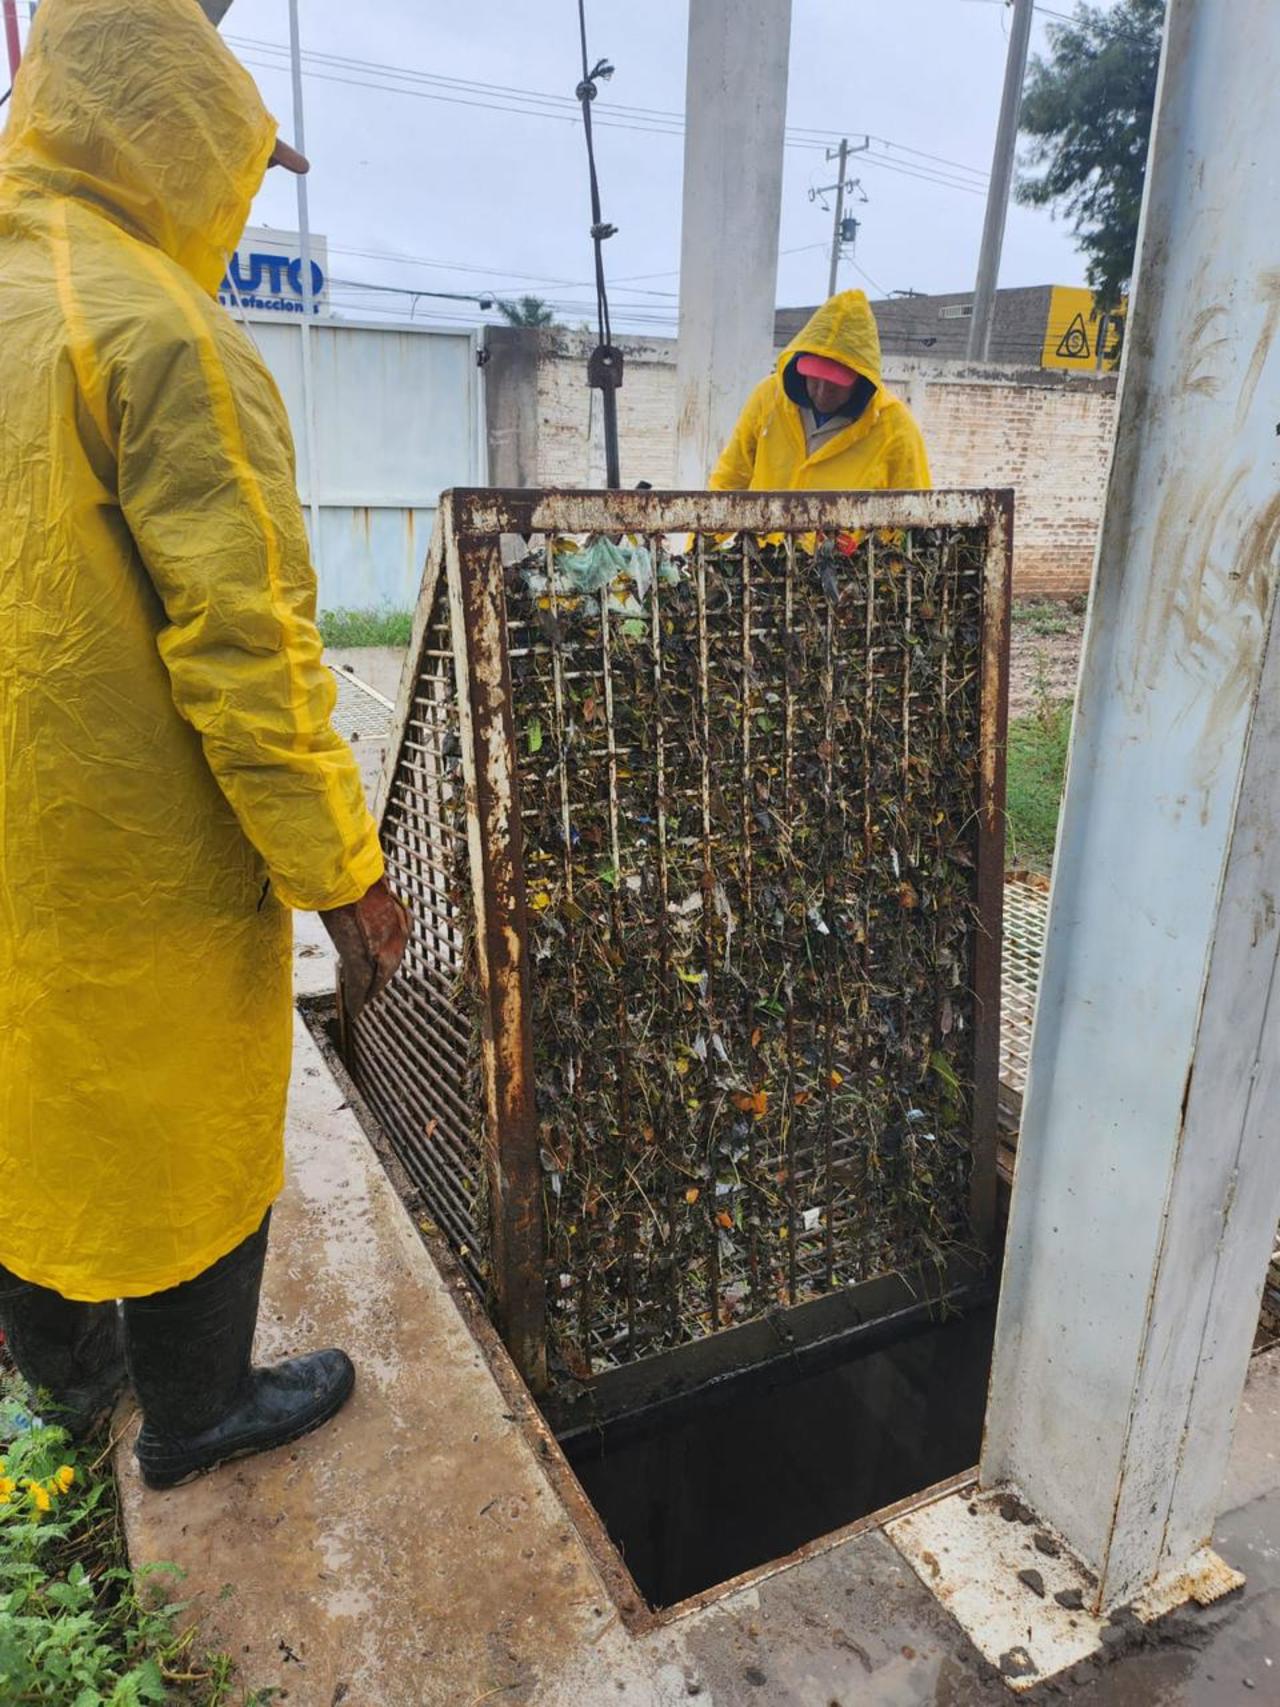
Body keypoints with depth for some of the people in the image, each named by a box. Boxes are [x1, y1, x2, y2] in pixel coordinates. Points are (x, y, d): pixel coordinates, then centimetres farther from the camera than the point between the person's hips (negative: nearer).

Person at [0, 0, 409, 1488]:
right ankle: (194, 1416, 35)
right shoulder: (159, 328, -16)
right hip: (135, 864, -8)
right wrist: (338, 871, -16)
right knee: (188, 1138, 12)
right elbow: (242, 638, -23)